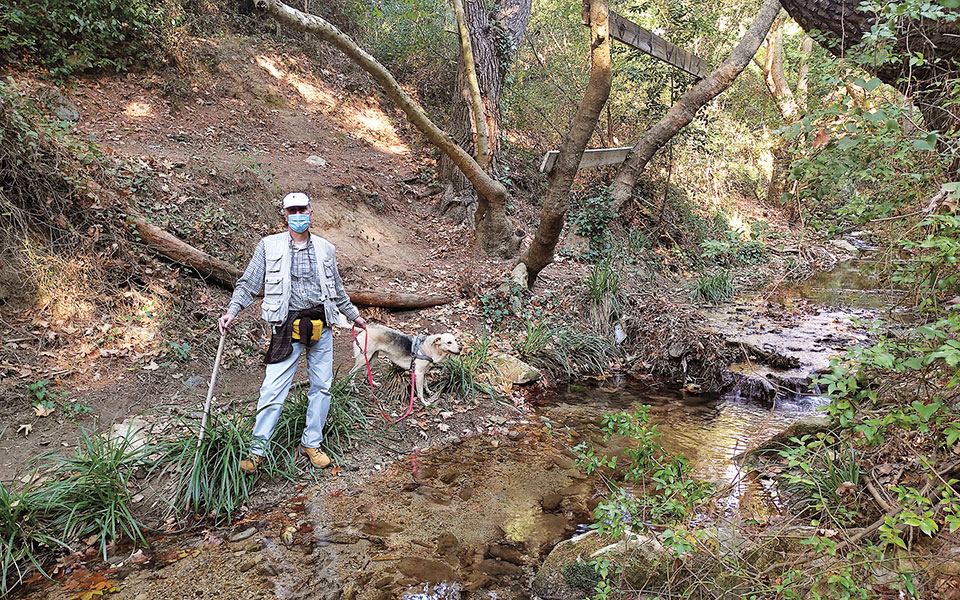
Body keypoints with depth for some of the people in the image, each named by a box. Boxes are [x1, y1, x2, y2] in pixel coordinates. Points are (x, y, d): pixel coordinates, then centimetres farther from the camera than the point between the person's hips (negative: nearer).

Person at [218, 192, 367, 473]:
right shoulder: (269, 246, 3)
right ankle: (258, 450, 6)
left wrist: (354, 315, 29)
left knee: (321, 387, 7)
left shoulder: (325, 249, 11)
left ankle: (311, 443, 22)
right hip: (288, 328, -3)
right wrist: (232, 311, -8)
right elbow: (248, 283, 5)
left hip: (321, 327, 3)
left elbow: (337, 289, 22)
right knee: (273, 389, -6)